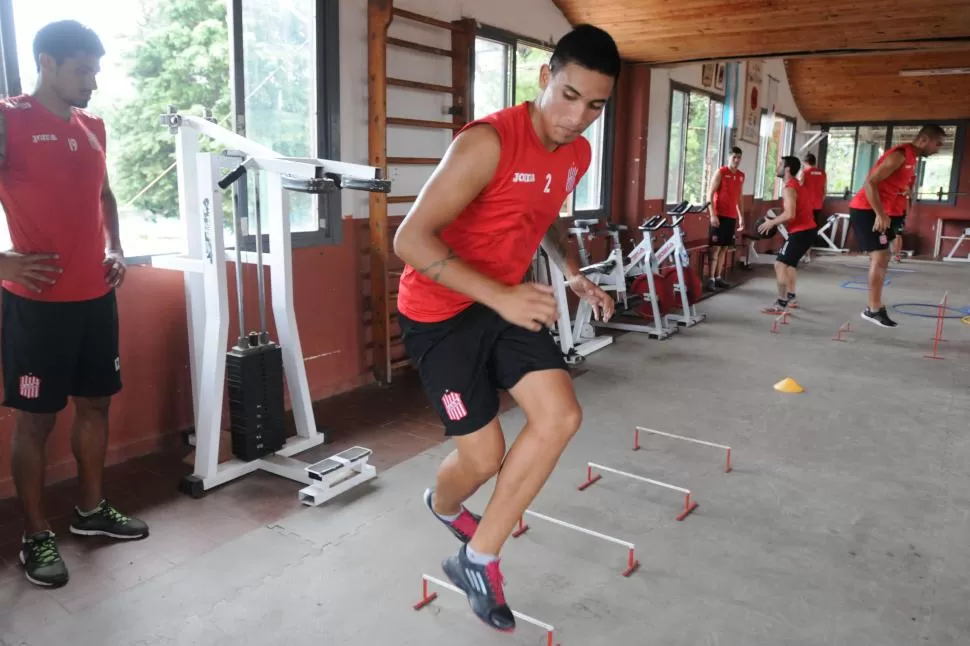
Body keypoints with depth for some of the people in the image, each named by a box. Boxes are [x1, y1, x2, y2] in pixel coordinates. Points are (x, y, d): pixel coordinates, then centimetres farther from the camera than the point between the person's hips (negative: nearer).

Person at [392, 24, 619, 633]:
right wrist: (499, 296, -34)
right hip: (441, 310, -7)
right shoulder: (486, 143, -25)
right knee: (485, 454, -2)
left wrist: (574, 274, 4)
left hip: (508, 299, 8)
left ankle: (478, 559, 10)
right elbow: (410, 239, -27)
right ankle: (443, 506, 38)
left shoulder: (579, 154, 2)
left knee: (561, 417, -6)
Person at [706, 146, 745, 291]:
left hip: (732, 217, 6)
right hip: (719, 215, -6)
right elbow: (710, 194, -10)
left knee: (724, 248, 8)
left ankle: (718, 278, 13)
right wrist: (713, 215, -18)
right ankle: (711, 279, -4)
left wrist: (741, 216, 17)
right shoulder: (720, 172, -6)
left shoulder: (741, 176, 13)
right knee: (716, 247, -6)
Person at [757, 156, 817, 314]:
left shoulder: (789, 189, -15)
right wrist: (777, 219, 16)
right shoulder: (799, 185, 17)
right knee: (790, 263, 24)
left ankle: (781, 305, -12)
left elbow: (790, 215, -27)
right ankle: (791, 297, 30)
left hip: (801, 232, -11)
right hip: (808, 229, 11)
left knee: (780, 265, -11)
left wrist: (772, 222, -13)